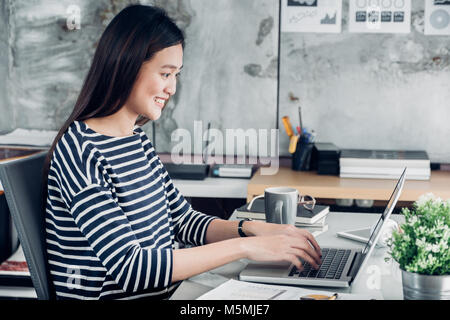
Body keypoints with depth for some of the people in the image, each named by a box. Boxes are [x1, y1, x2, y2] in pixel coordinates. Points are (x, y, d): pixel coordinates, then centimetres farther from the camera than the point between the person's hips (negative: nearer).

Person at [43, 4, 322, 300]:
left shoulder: (138, 140, 9)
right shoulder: (79, 150, -16)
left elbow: (183, 221, 15)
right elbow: (128, 267, -23)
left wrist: (254, 229, -2)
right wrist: (243, 247, -22)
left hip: (165, 292, 7)